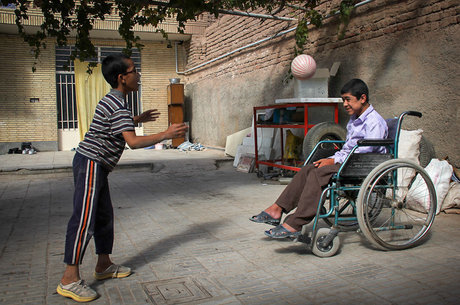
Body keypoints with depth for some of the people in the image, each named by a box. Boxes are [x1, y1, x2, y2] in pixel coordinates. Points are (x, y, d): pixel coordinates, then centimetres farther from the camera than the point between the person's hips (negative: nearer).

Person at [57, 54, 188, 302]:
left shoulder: (111, 100, 14)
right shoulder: (119, 107, -19)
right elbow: (134, 142, -27)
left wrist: (137, 120, 27)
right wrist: (166, 135, -21)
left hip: (95, 166, 11)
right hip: (90, 163, -11)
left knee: (104, 215, 15)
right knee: (84, 220, -10)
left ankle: (104, 265, 26)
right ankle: (69, 280, -4)